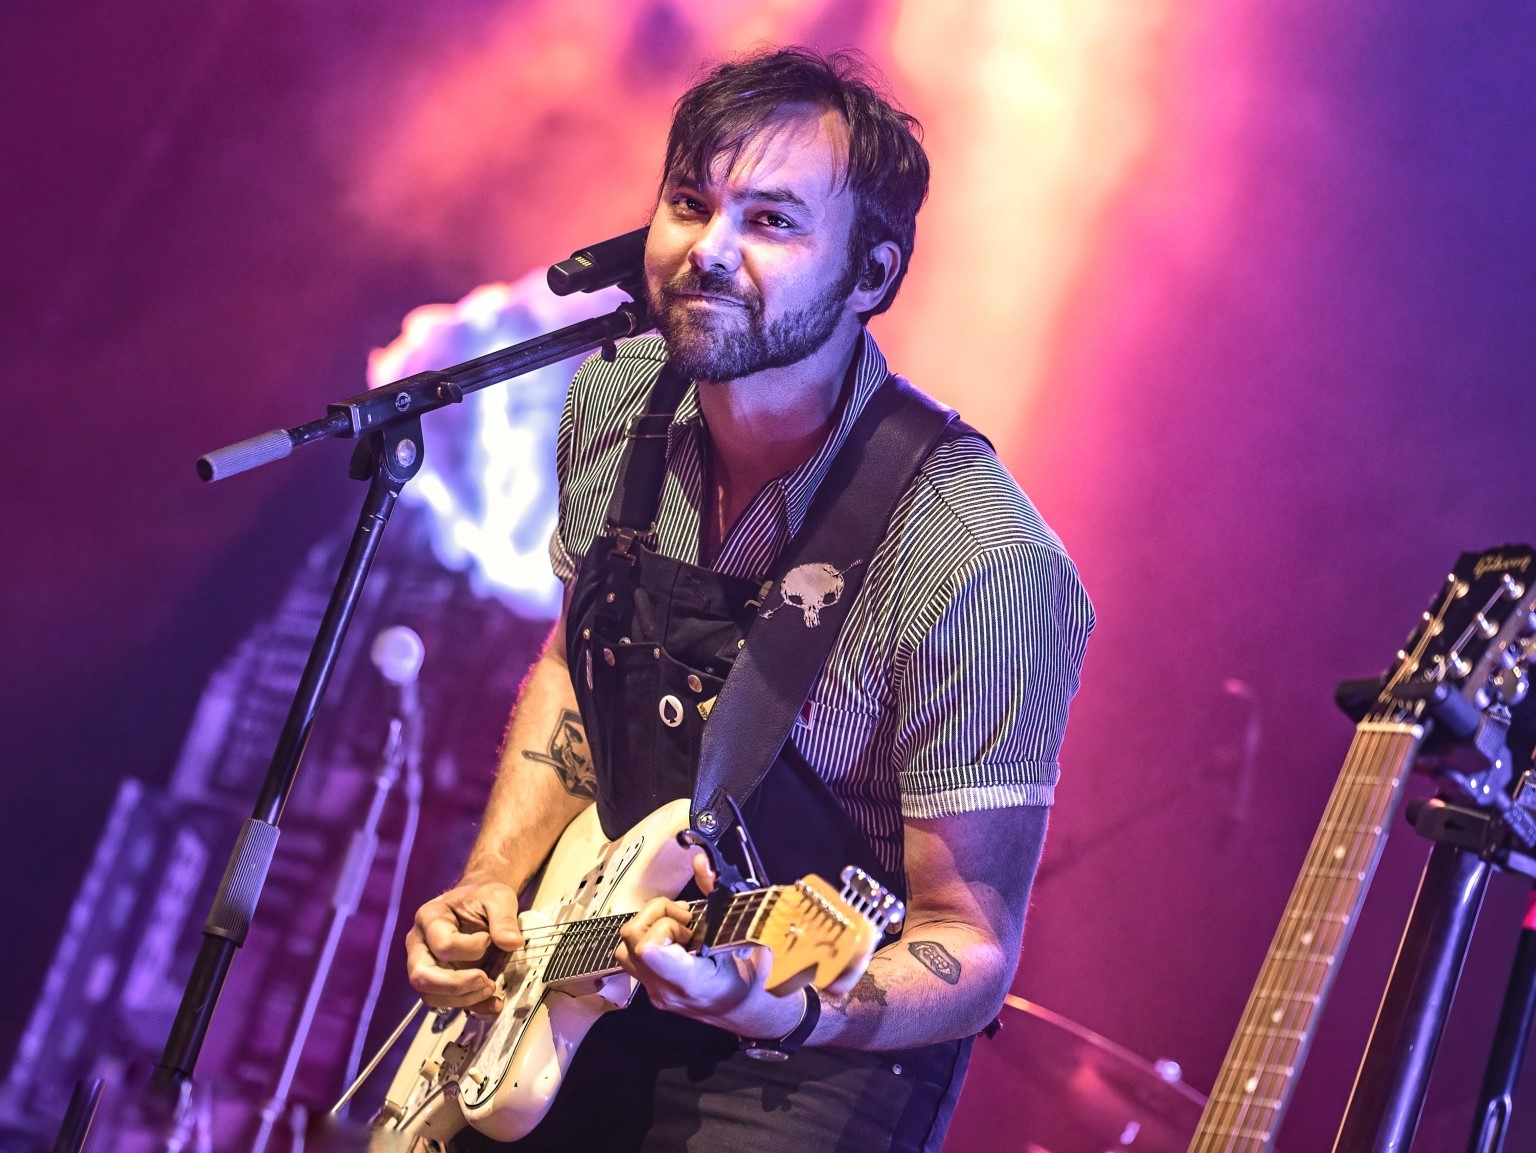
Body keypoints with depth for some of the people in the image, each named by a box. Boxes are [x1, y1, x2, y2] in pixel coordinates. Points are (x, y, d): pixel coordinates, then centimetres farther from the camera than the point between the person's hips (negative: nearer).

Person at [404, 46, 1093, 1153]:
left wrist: (781, 1009, -39)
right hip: (587, 980, 5)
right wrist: (494, 883, 0)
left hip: (819, 1058, -5)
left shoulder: (980, 564, -27)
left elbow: (974, 953, -21)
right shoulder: (616, 400, -6)